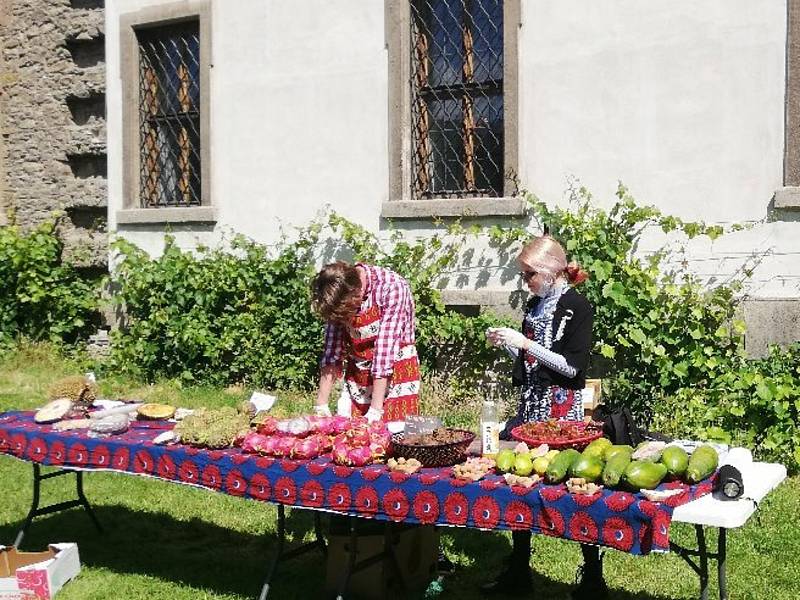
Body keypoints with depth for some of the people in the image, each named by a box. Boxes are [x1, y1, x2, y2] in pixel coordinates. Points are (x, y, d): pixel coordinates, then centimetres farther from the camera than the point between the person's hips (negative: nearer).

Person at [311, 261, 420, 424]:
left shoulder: (392, 288, -24)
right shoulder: (338, 297, -9)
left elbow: (385, 348, -27)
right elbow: (332, 351, -8)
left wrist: (375, 410, -28)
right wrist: (321, 406, -13)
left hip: (395, 373, -4)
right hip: (357, 379, 4)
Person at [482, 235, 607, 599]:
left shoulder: (576, 307, -8)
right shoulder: (535, 305, 13)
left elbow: (574, 367, -15)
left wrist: (525, 343, -17)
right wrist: (506, 344, 2)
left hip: (563, 409, -7)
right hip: (530, 404, 7)